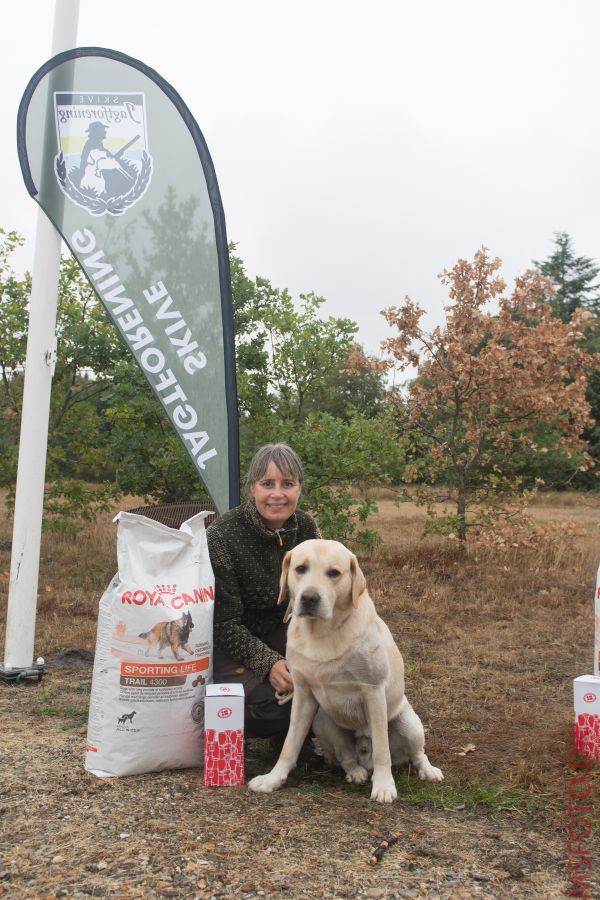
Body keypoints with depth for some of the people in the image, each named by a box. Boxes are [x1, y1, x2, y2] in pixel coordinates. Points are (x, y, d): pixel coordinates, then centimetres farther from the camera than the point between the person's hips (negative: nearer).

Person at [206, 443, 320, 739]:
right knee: (271, 700, -27)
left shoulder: (306, 528, -9)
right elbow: (225, 623, -20)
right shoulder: (221, 537, -24)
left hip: (277, 631, 5)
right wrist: (267, 663, -32)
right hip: (224, 643, -5)